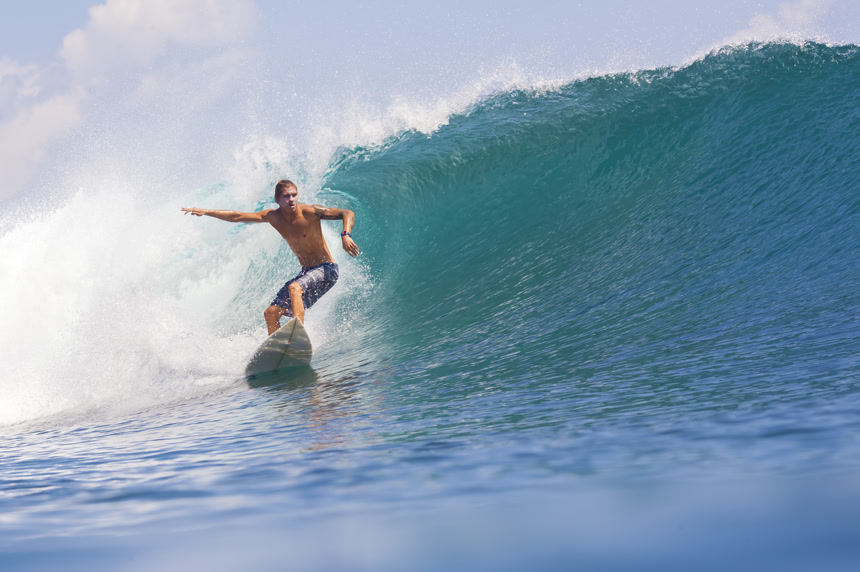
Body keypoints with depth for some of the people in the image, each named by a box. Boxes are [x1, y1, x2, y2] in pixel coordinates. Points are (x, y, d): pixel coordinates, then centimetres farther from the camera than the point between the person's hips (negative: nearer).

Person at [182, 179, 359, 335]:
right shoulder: (273, 217, -2)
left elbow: (347, 213, -16)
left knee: (295, 287, -36)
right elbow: (237, 217, 4)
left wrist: (345, 235, -34)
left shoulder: (310, 212, -18)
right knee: (271, 313, 3)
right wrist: (206, 212, -1)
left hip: (326, 270, -7)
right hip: (307, 271, 7)